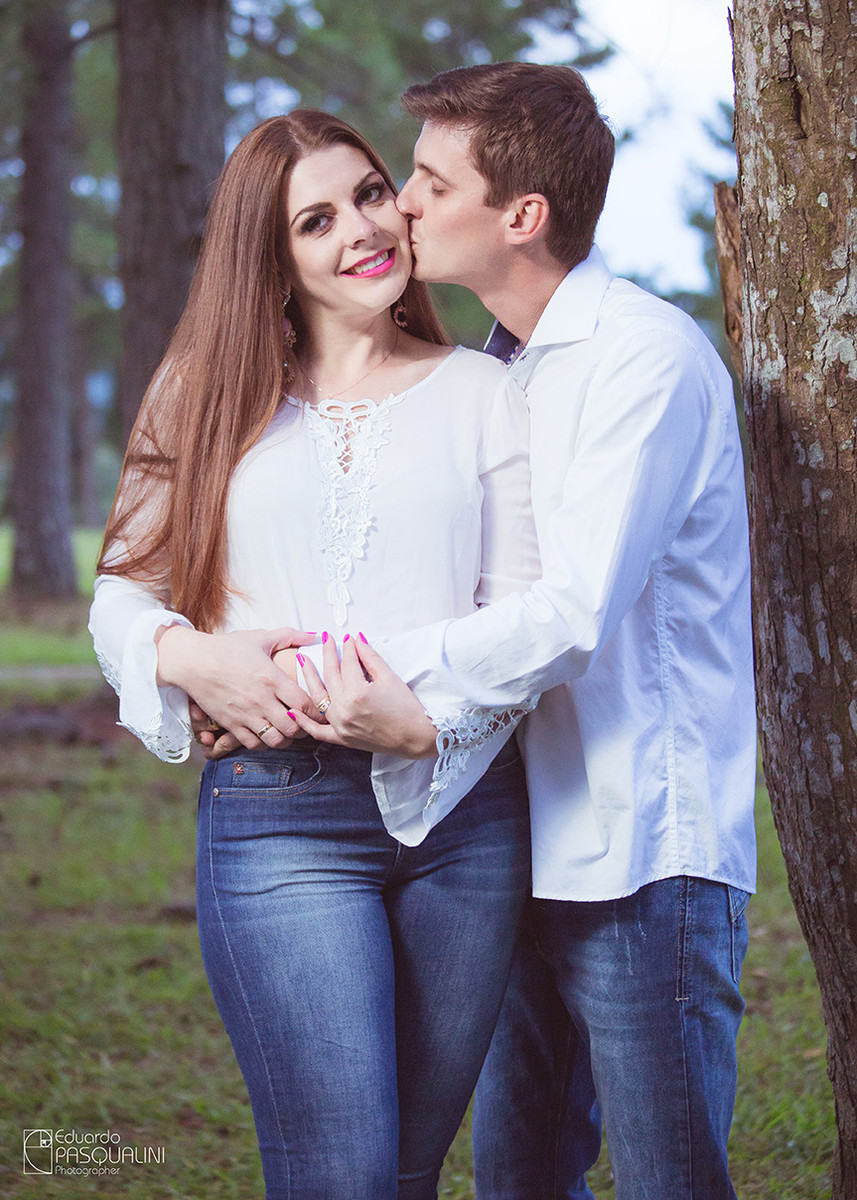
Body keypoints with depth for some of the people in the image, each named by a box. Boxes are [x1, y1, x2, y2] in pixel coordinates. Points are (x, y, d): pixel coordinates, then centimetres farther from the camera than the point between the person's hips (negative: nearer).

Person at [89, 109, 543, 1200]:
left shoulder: (482, 395, 11)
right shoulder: (215, 403, 12)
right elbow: (124, 592, 10)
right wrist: (193, 657, -14)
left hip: (462, 811, 1)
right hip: (279, 812, -1)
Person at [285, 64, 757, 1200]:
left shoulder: (646, 357, -13)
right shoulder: (500, 368, 15)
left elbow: (575, 615, -21)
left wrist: (385, 672, -22)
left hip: (644, 856, -8)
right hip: (534, 851, 8)